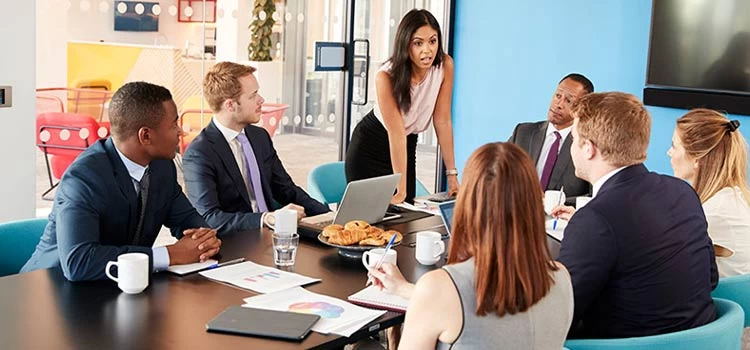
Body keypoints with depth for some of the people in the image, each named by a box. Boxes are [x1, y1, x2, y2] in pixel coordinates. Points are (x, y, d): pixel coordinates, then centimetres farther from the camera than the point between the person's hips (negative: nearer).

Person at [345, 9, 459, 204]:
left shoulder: (445, 66, -17)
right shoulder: (386, 77, -27)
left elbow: (443, 121, -12)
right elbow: (396, 132, -27)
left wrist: (452, 174, -14)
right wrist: (400, 189, -28)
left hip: (407, 146, 4)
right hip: (369, 149, -3)